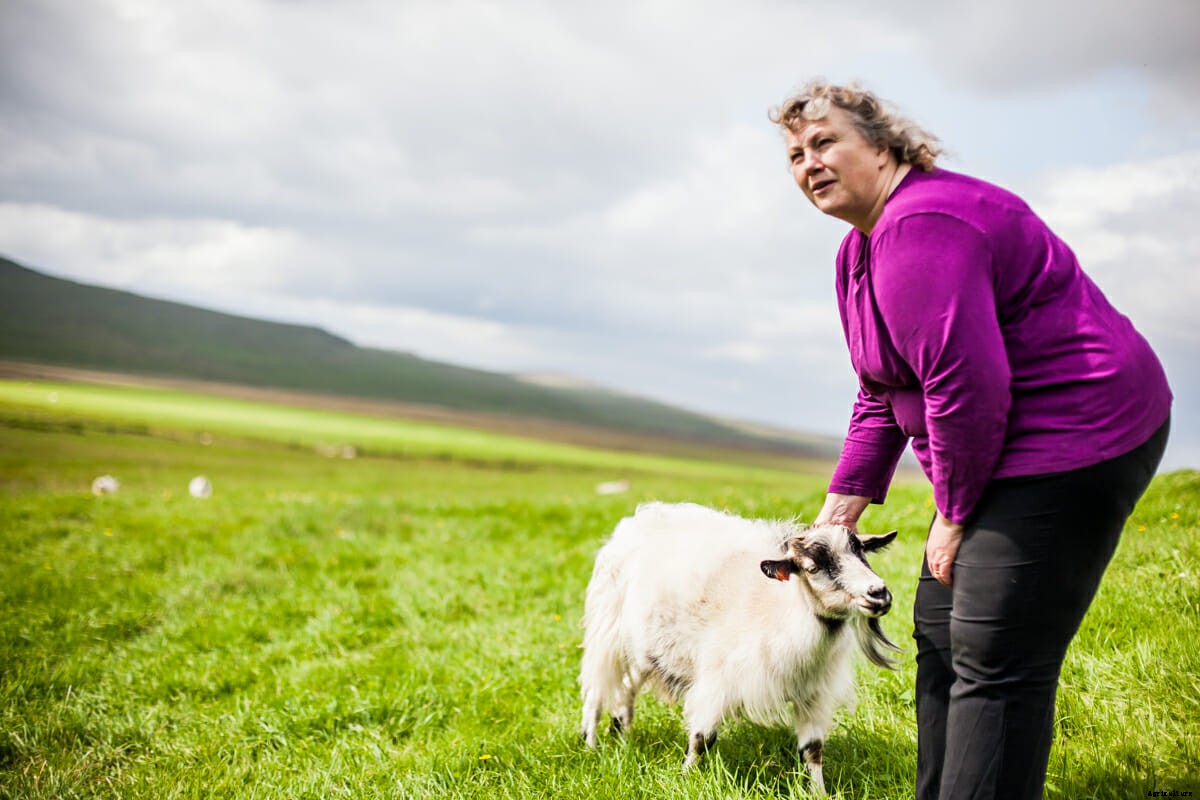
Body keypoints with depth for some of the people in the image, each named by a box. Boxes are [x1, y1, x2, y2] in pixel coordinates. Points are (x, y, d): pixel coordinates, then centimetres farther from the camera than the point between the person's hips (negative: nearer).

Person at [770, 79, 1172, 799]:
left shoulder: (919, 226, -21)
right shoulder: (859, 252, 13)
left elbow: (966, 387, -26)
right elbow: (882, 395, 17)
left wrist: (954, 515, -14)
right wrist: (841, 509, 11)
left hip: (1072, 439, -11)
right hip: (1009, 445, 11)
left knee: (994, 661, -11)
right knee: (942, 627, 15)